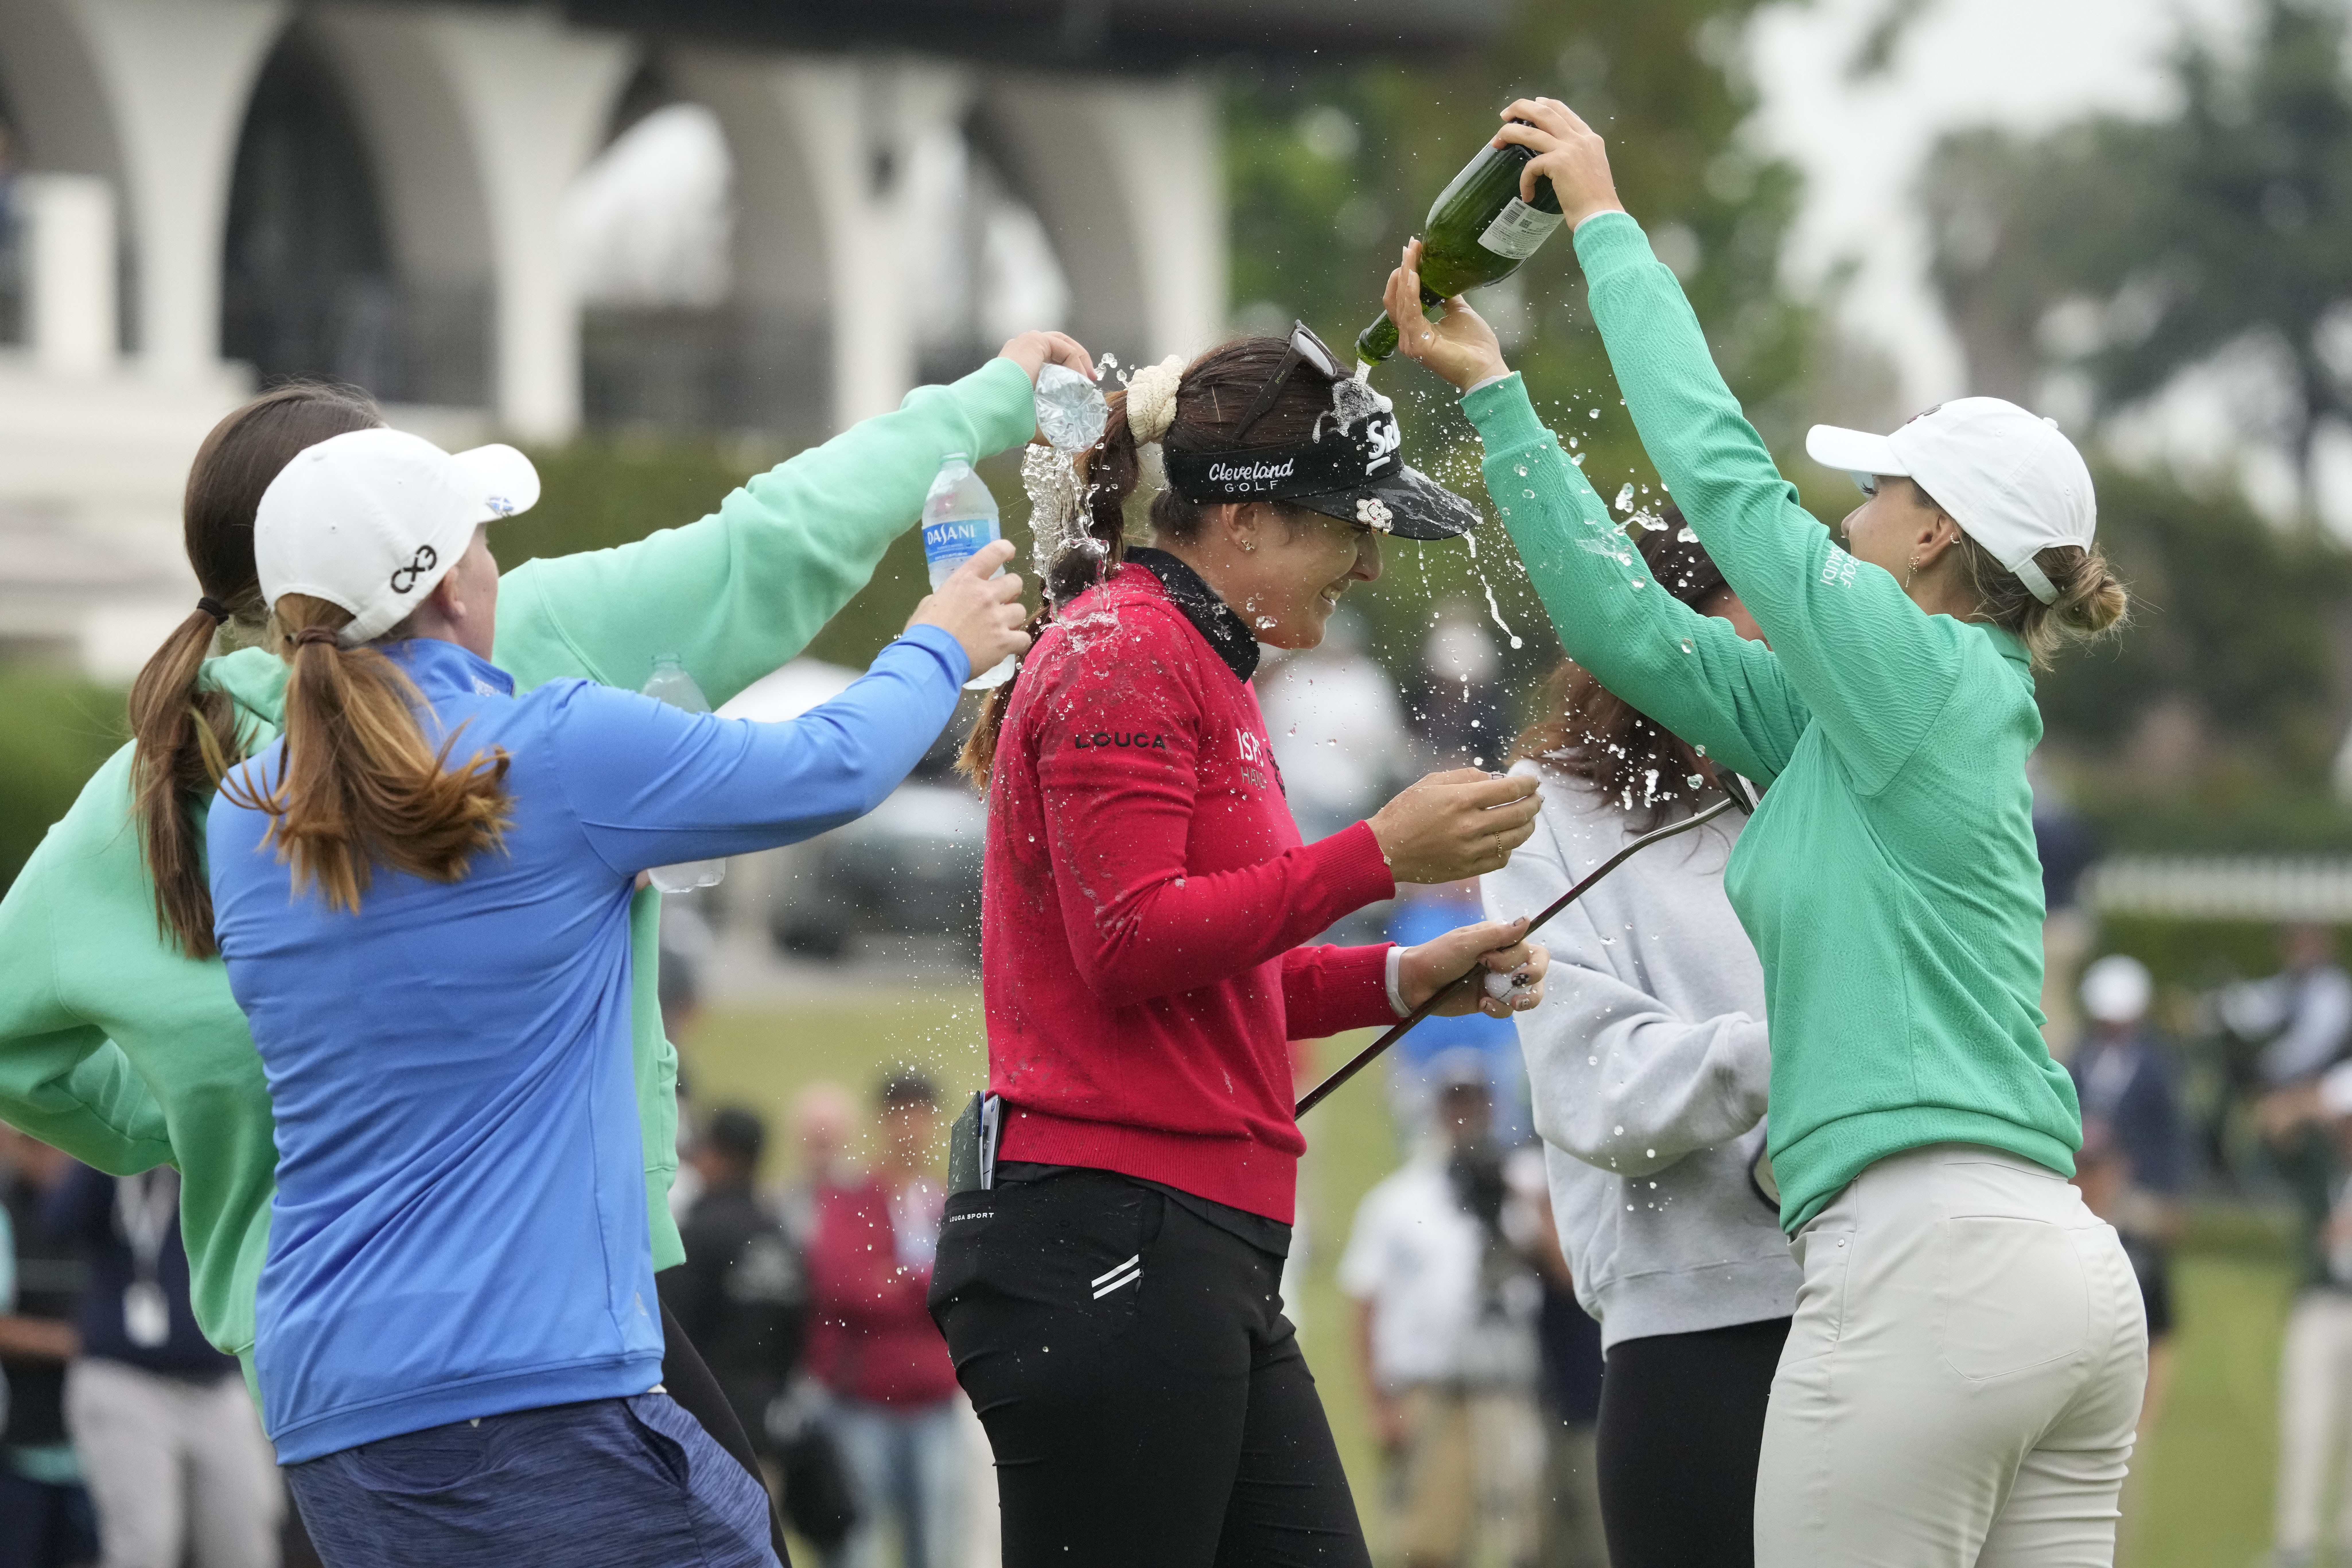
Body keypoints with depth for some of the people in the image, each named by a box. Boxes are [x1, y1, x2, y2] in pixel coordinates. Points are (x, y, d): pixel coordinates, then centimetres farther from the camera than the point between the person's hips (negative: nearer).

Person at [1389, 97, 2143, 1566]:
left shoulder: (1924, 673, -5)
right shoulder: (1856, 720, 19)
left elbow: (1721, 466, -3)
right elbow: (1629, 629, 20)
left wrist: (1606, 218, 7)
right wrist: (1490, 390, 23)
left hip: (1927, 1264, -9)